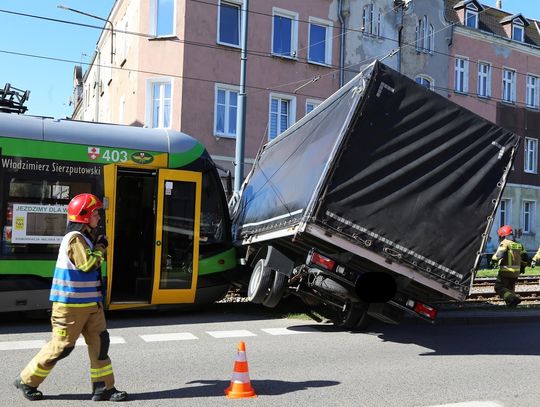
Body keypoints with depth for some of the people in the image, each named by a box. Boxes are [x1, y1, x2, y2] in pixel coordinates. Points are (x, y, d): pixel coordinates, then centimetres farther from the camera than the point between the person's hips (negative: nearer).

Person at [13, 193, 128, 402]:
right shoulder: (75, 238, -17)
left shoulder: (84, 237, 13)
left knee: (100, 341, 5)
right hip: (71, 304, -9)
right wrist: (100, 247, -12)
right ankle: (27, 381, 21)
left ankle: (103, 388, 11)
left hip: (90, 302, 9)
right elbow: (88, 264, -25)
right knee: (62, 346, 1)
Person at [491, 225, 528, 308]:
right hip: (516, 272, 8)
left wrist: (494, 261, -6)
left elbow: (499, 254, -23)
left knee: (499, 287, -3)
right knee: (510, 288, 19)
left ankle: (512, 298, -21)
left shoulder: (505, 243, -9)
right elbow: (525, 257, 19)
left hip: (506, 271, -8)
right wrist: (522, 266, 32)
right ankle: (511, 304, 8)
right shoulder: (518, 244, 15)